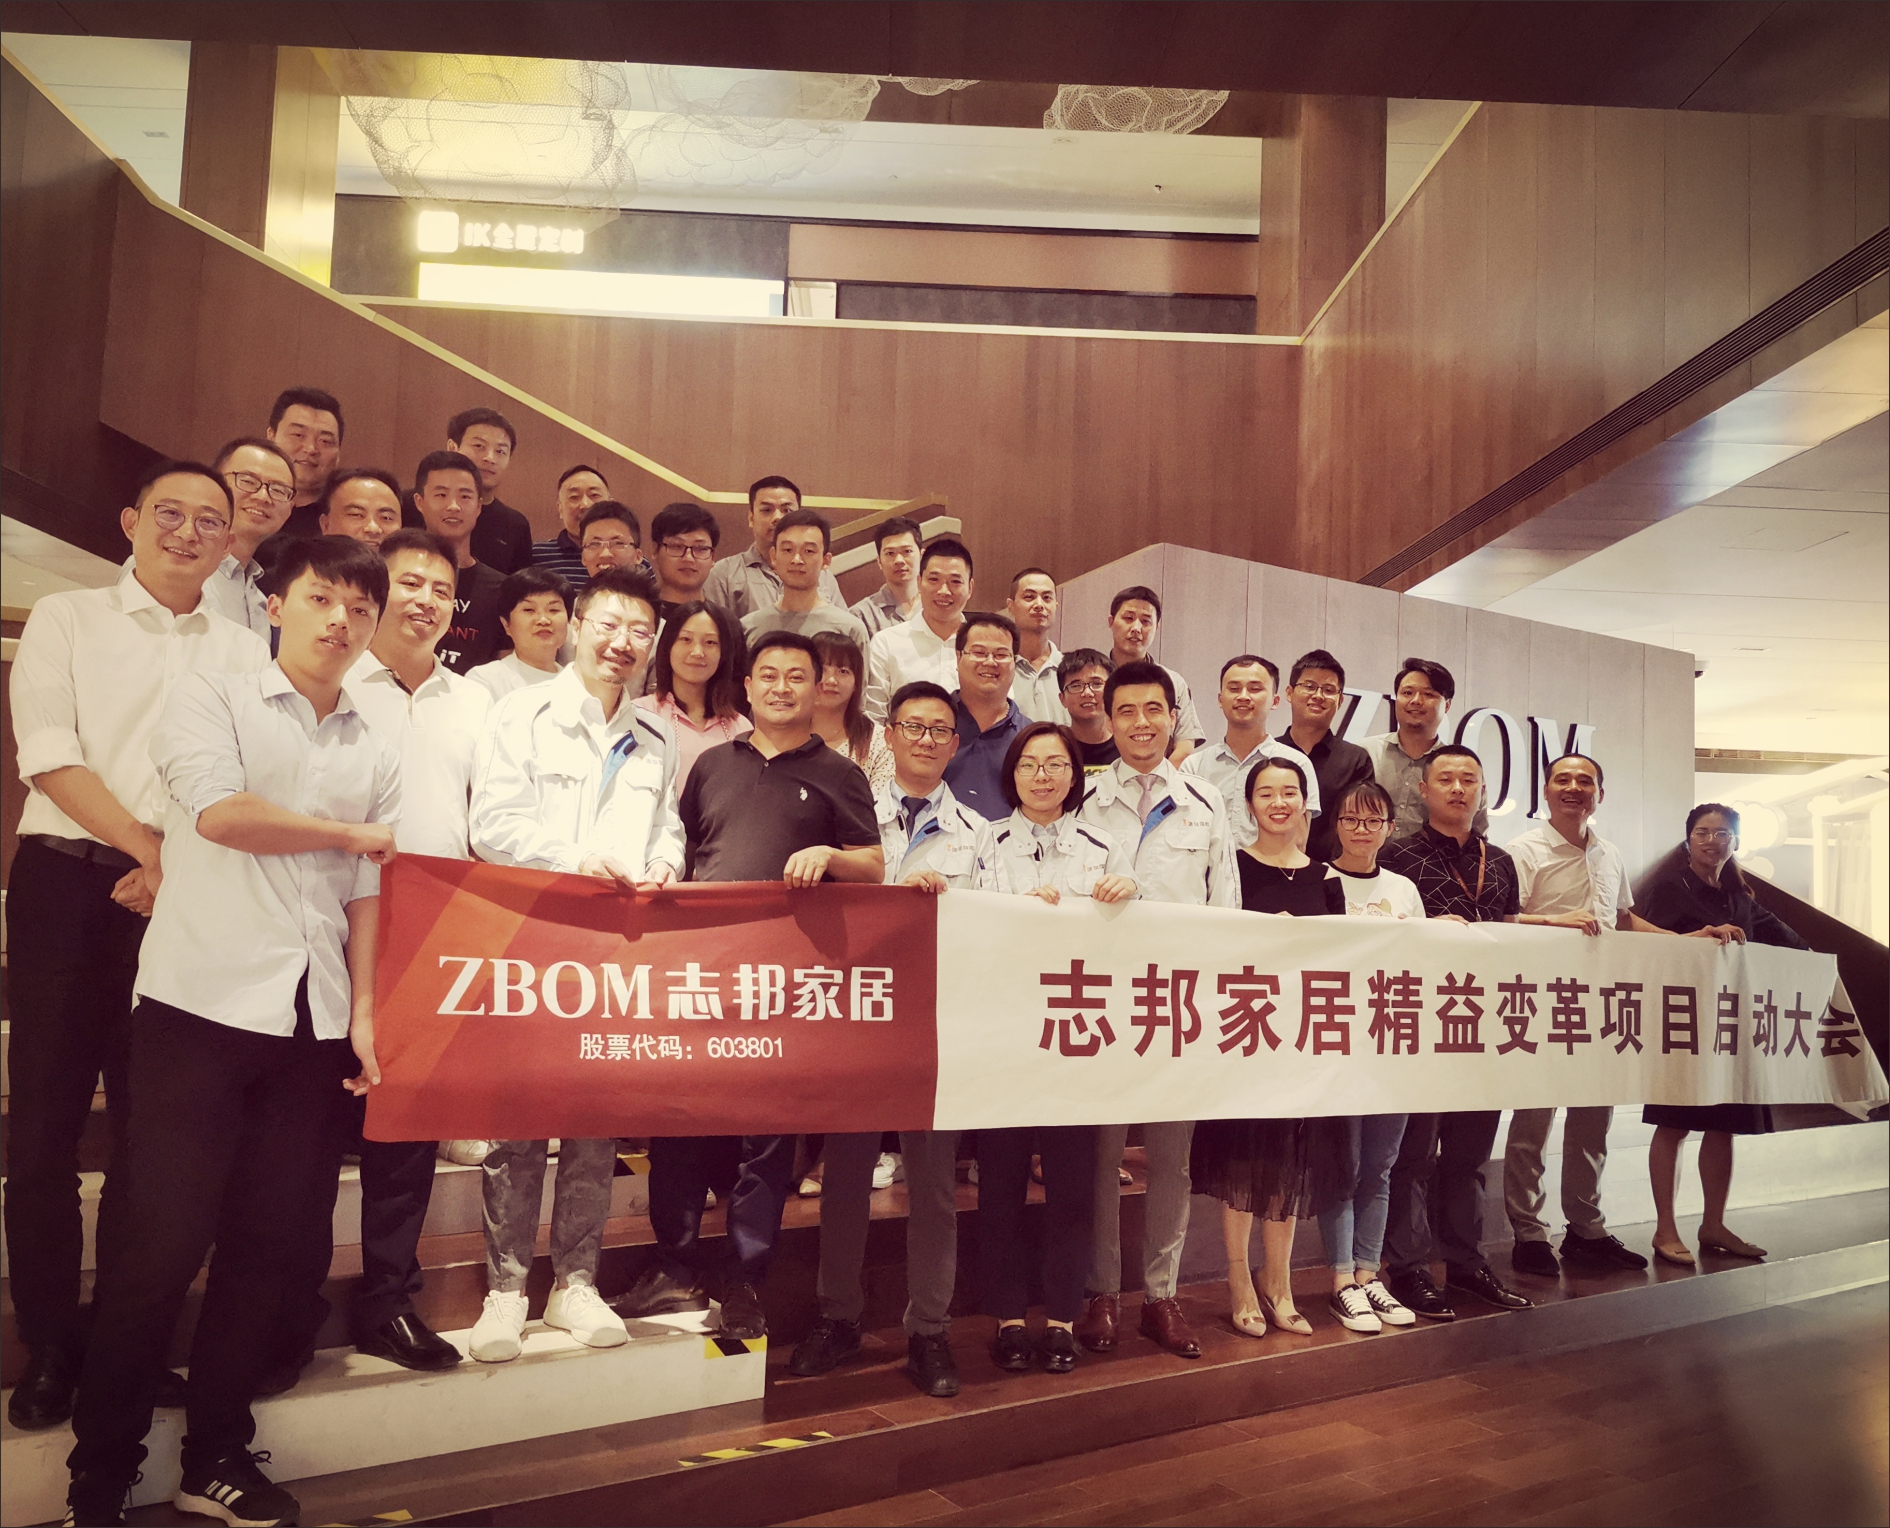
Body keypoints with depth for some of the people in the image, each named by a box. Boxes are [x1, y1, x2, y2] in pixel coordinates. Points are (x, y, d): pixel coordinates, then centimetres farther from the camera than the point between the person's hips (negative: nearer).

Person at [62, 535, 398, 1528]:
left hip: (312, 1021, 4)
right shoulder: (209, 700, 4)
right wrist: (357, 833, -2)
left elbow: (365, 896, 13)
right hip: (203, 1000, -4)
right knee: (165, 1241, -3)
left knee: (266, 1243, 6)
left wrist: (364, 1014, 3)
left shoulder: (375, 752, 15)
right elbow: (218, 811, -13)